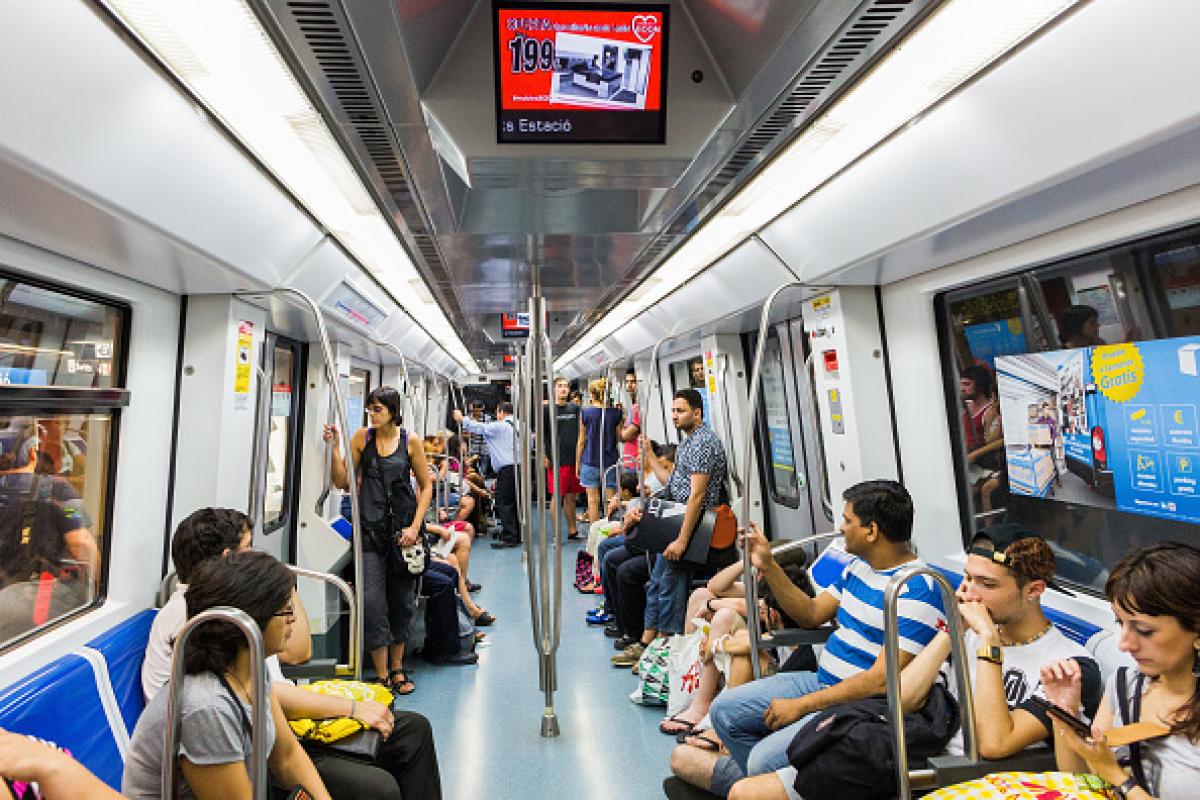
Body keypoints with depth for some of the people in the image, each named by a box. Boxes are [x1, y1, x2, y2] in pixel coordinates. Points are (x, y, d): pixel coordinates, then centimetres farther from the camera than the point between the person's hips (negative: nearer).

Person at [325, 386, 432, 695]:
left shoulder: (410, 441, -1)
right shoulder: (362, 437, 2)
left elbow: (426, 486, 3)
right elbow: (342, 482, 2)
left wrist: (415, 527, -6)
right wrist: (335, 447, -10)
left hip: (403, 525, 0)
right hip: (370, 527, 0)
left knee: (402, 600, 11)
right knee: (372, 600, -4)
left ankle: (397, 667, 29)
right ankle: (382, 675, 11)